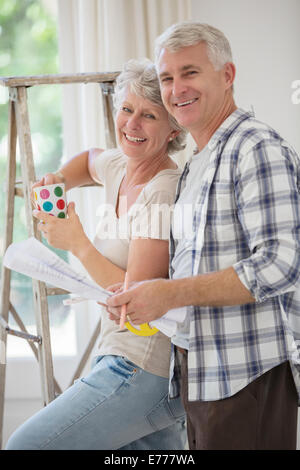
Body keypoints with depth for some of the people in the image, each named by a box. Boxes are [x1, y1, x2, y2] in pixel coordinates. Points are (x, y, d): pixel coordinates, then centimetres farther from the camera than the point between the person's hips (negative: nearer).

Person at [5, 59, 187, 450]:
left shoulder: (163, 194, -18)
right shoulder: (119, 168, 9)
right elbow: (89, 160, 35)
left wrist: (77, 243, -9)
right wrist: (59, 182, 13)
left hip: (144, 370, -9)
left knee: (25, 445, -11)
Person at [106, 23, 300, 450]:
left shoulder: (258, 149, -11)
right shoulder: (196, 166, 20)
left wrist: (171, 294, -20)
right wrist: (141, 294, 6)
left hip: (247, 373, -9)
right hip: (199, 371, 9)